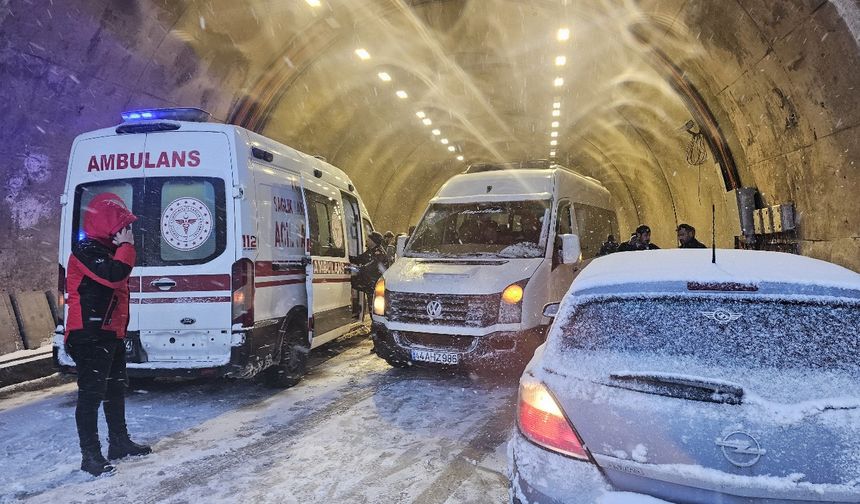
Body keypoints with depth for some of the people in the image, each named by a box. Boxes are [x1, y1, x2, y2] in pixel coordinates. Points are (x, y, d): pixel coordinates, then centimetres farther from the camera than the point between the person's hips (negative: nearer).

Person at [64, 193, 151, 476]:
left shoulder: (107, 250, 17)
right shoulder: (86, 251, -14)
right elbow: (115, 274, -30)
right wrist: (127, 246, -17)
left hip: (111, 334, 11)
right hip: (90, 336, -11)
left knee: (116, 389, 18)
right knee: (91, 394, -6)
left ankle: (119, 442, 30)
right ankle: (90, 455, 0)